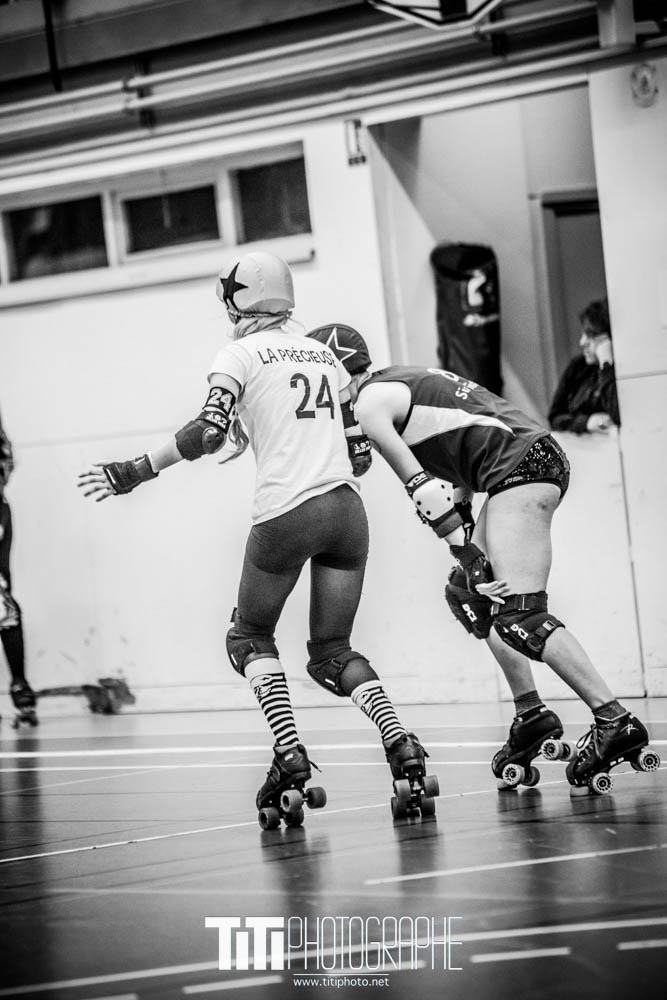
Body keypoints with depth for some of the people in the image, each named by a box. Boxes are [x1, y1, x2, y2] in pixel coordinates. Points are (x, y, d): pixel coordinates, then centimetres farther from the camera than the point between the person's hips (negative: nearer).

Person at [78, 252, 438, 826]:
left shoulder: (240, 355, 3)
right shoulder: (326, 355, 20)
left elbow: (209, 431, -11)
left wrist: (136, 471, -4)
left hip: (286, 512, -5)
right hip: (348, 511, 5)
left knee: (251, 637, 14)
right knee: (333, 652, 13)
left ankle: (290, 758, -4)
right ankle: (403, 748, -9)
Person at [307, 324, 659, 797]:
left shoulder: (369, 405, -2)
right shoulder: (402, 383, 26)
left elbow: (423, 487, -10)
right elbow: (454, 476, 25)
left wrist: (468, 554, -10)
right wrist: (471, 553, 21)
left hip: (517, 466, -10)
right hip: (538, 456, 10)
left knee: (518, 614, -14)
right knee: (468, 594, 16)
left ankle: (616, 722, -18)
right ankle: (532, 716, 13)